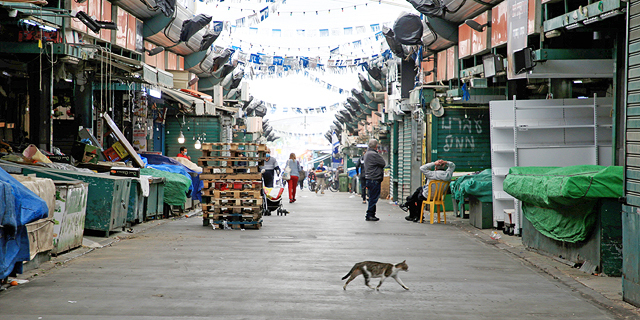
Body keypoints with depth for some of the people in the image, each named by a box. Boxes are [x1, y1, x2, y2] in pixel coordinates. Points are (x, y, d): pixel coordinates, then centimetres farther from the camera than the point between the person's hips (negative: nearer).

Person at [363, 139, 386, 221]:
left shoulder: (366, 154, 16)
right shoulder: (374, 154, -17)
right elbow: (383, 164, -12)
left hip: (369, 178, 10)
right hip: (374, 179, -10)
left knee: (372, 198, 14)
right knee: (373, 198, -6)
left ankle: (371, 215, 18)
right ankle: (369, 215, -5)